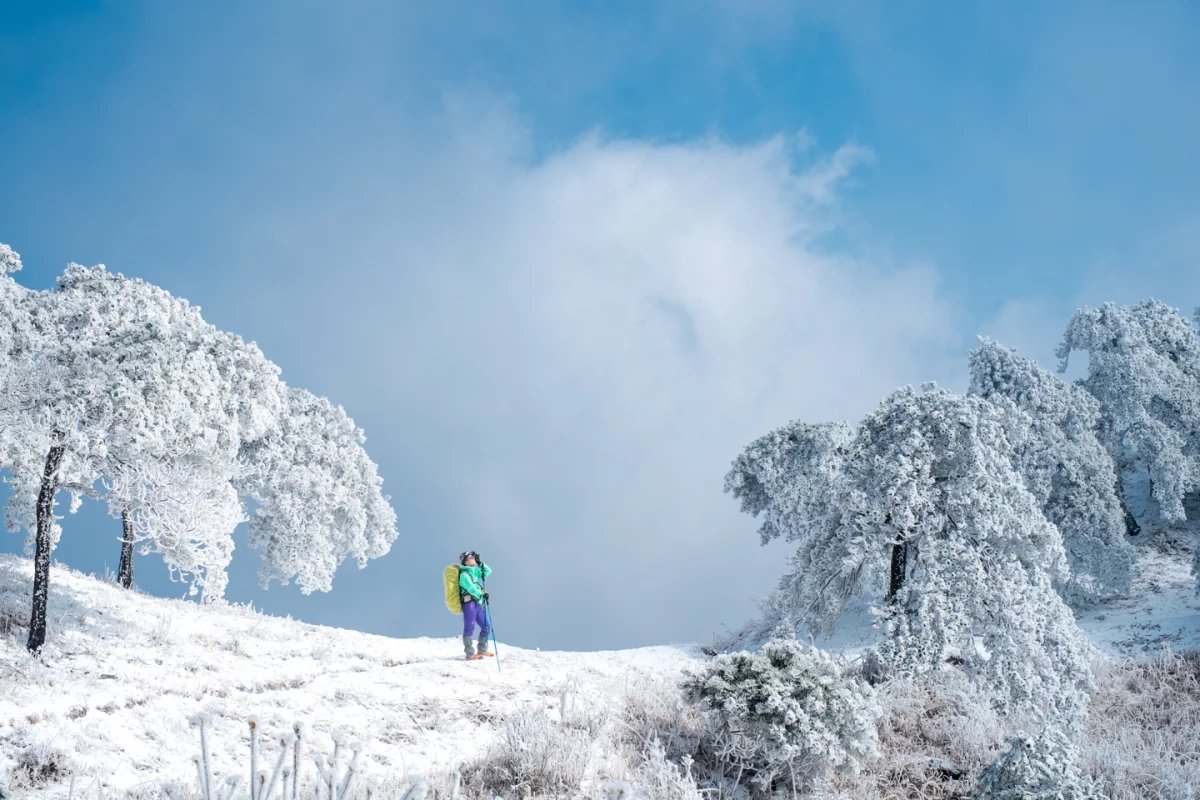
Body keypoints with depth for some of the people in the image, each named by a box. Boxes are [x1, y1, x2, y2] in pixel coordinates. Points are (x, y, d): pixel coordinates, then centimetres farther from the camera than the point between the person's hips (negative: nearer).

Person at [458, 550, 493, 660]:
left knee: (486, 626, 10)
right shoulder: (464, 573, -4)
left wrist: (480, 562, 16)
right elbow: (469, 586, -17)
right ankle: (470, 654, -17)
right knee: (469, 627, -12)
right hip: (469, 602, -9)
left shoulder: (476, 572, 22)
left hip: (479, 603, 9)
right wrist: (481, 594, -23)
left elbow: (488, 571, 27)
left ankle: (482, 651, 19)